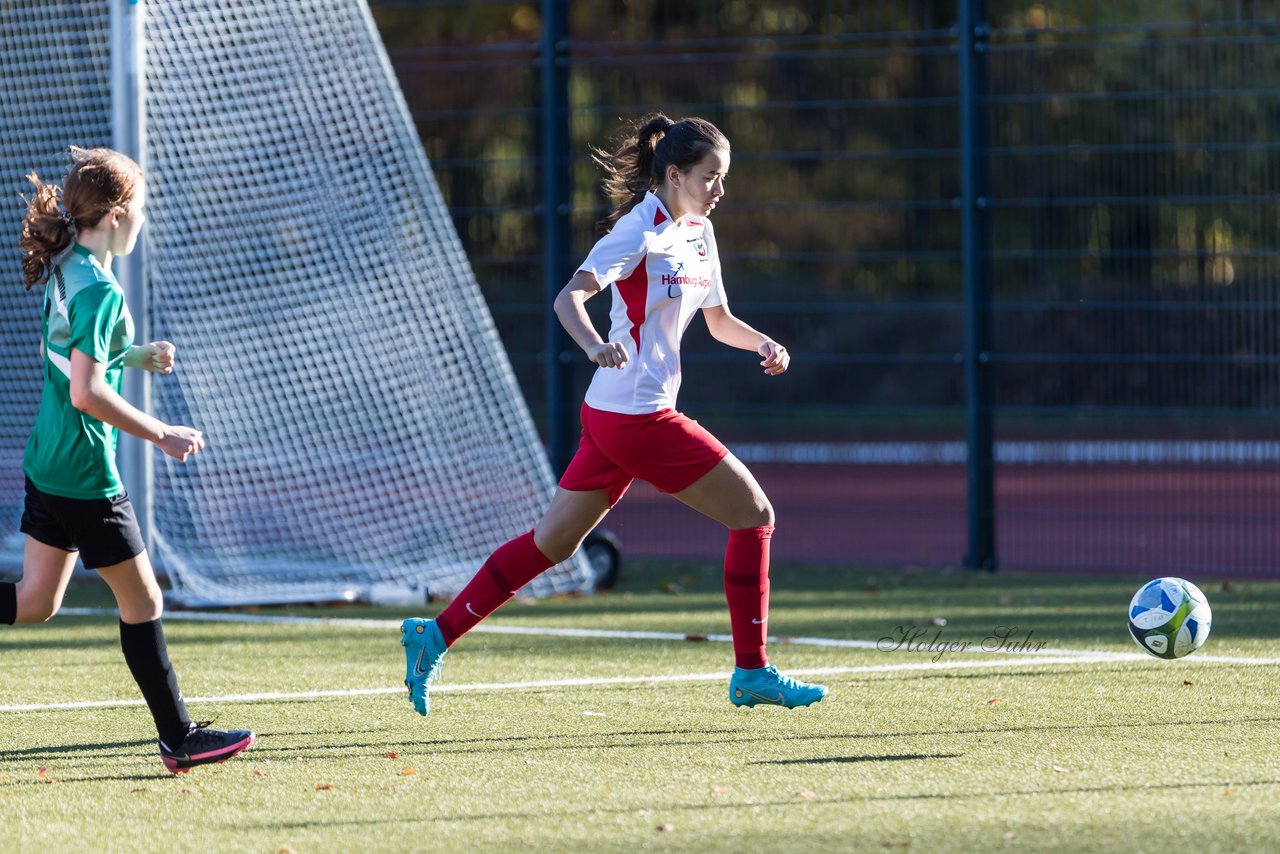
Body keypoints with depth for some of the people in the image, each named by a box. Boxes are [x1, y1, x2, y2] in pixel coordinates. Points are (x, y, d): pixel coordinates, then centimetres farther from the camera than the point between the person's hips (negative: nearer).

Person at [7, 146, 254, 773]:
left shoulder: (64, 270, 8)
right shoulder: (99, 289, -21)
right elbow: (86, 393, -26)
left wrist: (134, 356, 15)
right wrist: (162, 436, -18)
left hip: (47, 463, 9)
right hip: (86, 473, -9)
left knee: (35, 602, 16)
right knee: (142, 602, 2)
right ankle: (179, 739, 9)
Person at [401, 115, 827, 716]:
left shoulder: (699, 233, 13)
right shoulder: (640, 231, -14)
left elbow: (719, 321, 23)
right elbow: (568, 298, -24)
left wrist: (761, 344, 3)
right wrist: (594, 345, -44)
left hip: (612, 416, 9)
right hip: (638, 416, -9)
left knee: (551, 542, 12)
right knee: (754, 514, -4)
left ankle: (436, 636, 14)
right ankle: (751, 674, 1)